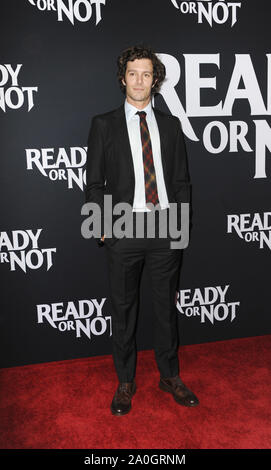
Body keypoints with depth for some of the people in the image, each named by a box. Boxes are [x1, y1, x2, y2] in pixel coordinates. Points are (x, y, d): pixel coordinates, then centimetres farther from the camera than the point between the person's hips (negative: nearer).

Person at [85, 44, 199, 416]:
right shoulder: (103, 125, 3)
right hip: (123, 230, -2)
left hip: (166, 229, 2)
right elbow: (94, 183, 2)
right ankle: (125, 382, 25)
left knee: (167, 305, 12)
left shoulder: (171, 125, 10)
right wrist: (103, 227, -6)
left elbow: (182, 180, 11)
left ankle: (170, 376, 30)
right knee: (123, 309, 8)